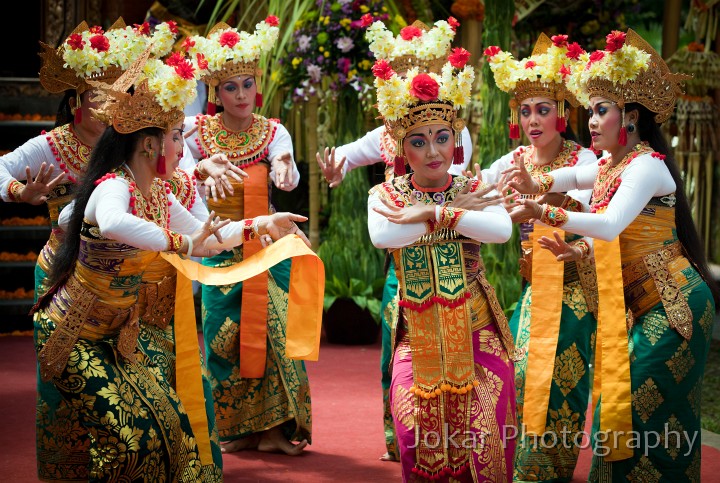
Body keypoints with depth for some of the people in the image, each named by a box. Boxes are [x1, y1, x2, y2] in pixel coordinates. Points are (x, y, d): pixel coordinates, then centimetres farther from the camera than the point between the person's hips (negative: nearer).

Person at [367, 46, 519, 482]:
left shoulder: (474, 189, 1)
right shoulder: (386, 195, 2)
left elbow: (501, 229, -21)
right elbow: (381, 236, -21)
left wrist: (430, 213, -22)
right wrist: (455, 212, -16)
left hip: (476, 329, 0)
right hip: (418, 336, 0)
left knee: (485, 440, -9)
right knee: (418, 434, -11)